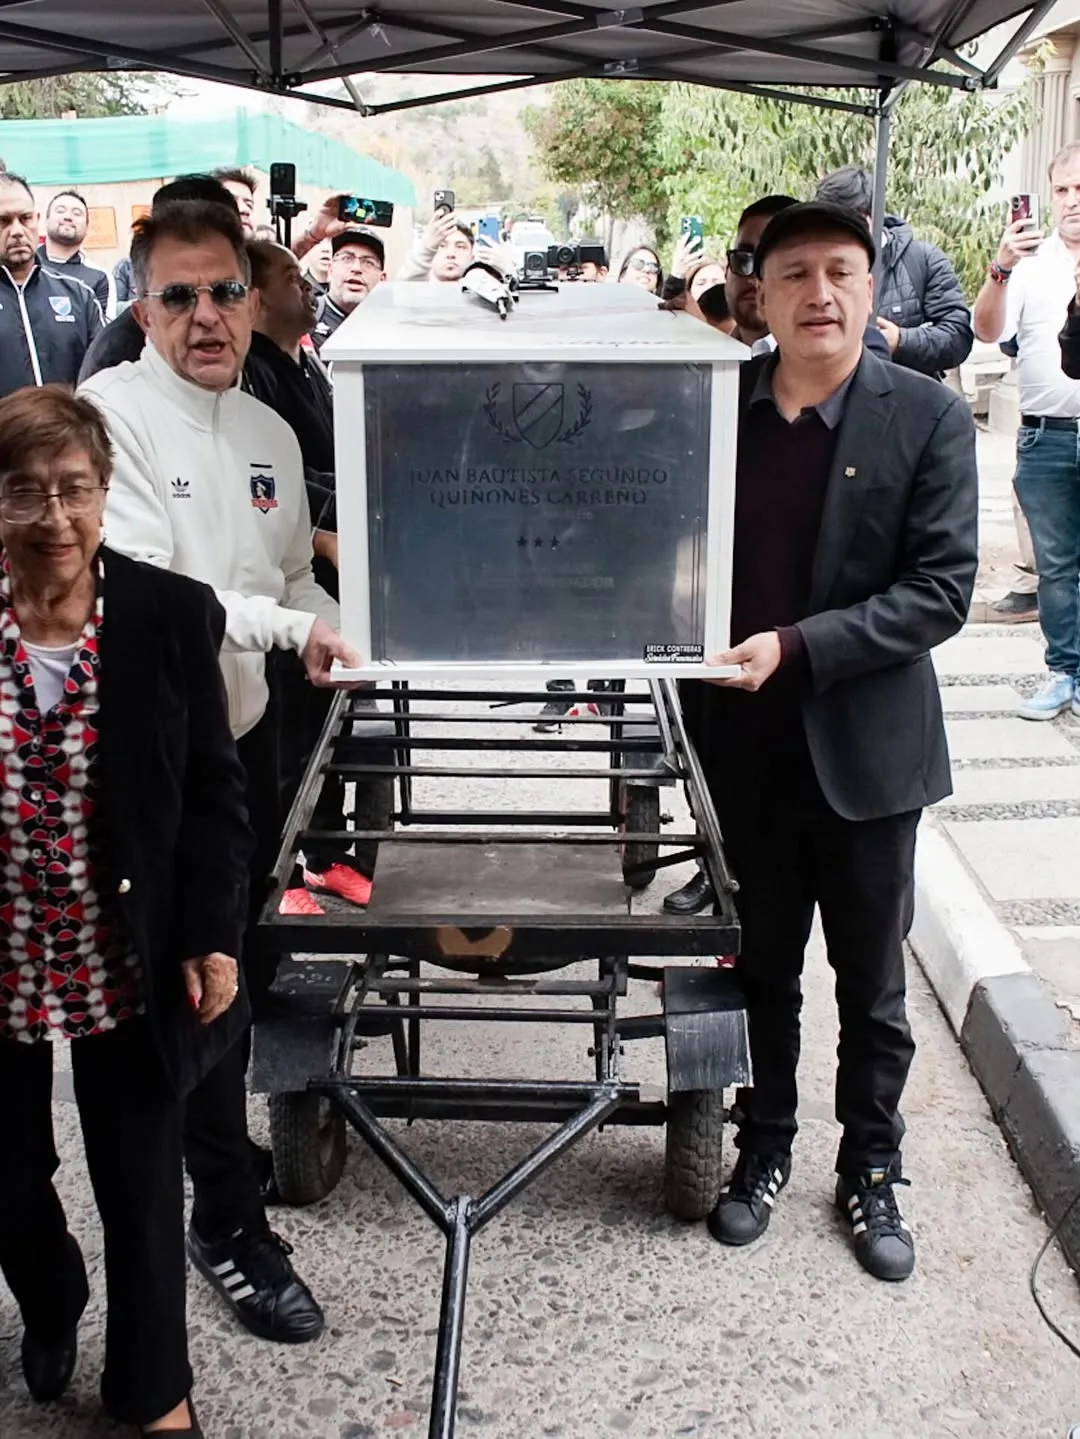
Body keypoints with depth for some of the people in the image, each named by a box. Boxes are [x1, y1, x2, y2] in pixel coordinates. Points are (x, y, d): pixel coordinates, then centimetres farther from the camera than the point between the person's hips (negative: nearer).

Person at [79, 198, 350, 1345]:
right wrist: (291, 623, -26)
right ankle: (229, 1221, 18)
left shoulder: (269, 431, 9)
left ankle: (214, 1131, 44)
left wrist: (332, 629, -1)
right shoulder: (110, 413, -14)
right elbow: (141, 591, -24)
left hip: (246, 727, 7)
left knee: (243, 957, 20)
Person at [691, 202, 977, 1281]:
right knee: (761, 969, 17)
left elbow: (940, 591, -13)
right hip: (745, 742, 2)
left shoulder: (928, 418, -8)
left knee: (871, 986, 13)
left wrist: (797, 647, -22)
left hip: (863, 745, -2)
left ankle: (871, 1170, 33)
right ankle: (765, 1148, 37)